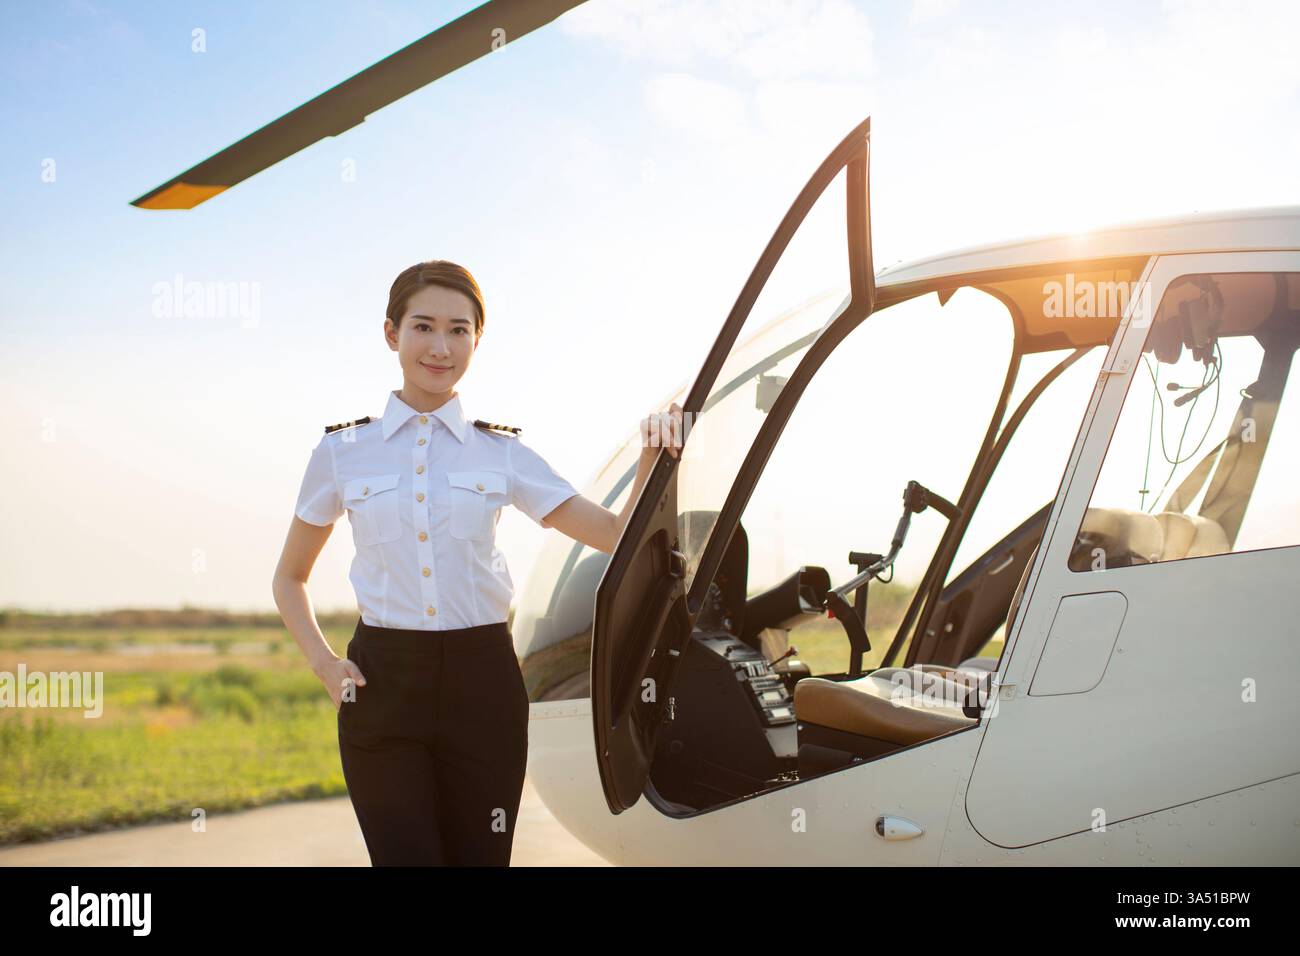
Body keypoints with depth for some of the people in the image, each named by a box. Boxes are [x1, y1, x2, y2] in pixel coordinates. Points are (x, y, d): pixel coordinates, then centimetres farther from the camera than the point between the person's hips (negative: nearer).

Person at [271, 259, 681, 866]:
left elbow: (617, 536, 4)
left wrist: (654, 457, -12)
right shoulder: (342, 451, 4)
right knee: (406, 856, -9)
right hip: (382, 686, -1)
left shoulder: (502, 453, 6)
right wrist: (323, 663, 0)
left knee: (480, 857, 6)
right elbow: (290, 578, 15)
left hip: (483, 685, 1)